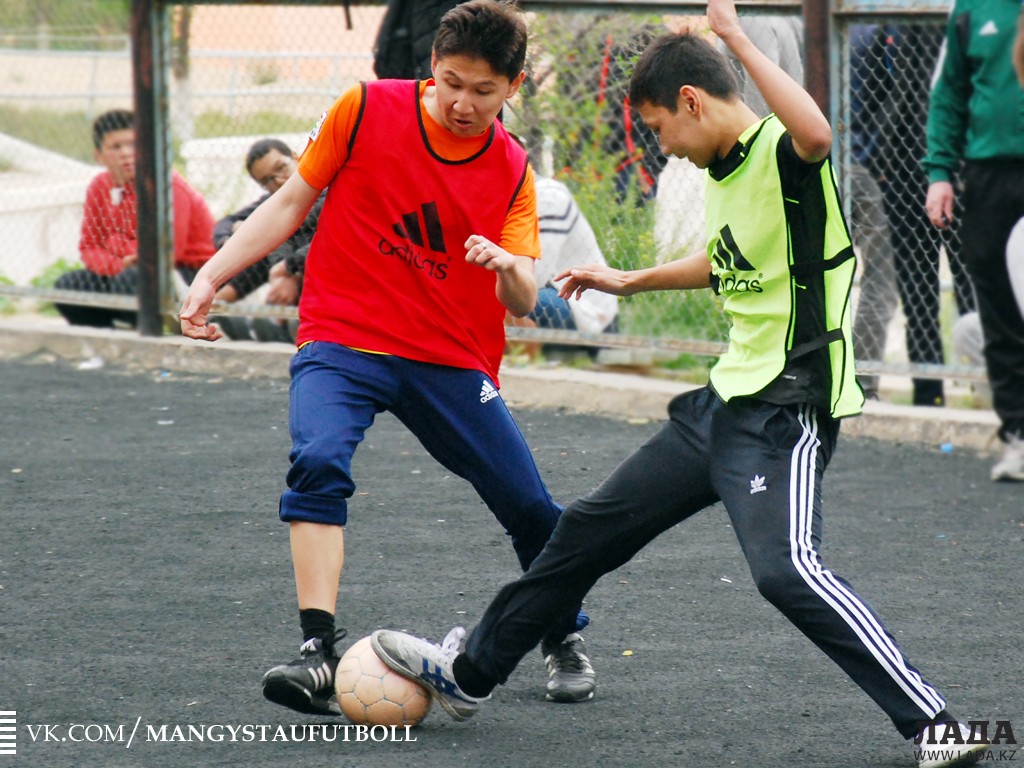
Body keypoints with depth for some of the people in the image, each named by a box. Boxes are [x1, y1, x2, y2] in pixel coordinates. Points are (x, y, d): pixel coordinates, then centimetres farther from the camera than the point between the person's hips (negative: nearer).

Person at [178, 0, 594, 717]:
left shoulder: (512, 171, 1)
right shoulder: (366, 110, -4)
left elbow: (523, 301, -4)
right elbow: (291, 202, 6)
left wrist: (510, 268, -28)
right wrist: (210, 276, -1)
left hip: (452, 360, 2)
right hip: (342, 339, -2)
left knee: (531, 508, 2)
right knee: (319, 462, -30)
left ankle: (566, 642, 31)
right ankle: (319, 652, -33)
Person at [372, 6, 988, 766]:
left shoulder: (783, 155, -16)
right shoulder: (722, 171, 11)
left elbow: (816, 133, -43)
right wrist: (630, 281, 38)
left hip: (789, 411, -10)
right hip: (726, 399, 10)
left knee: (785, 570, -28)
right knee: (595, 526, 18)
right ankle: (470, 673, 34)